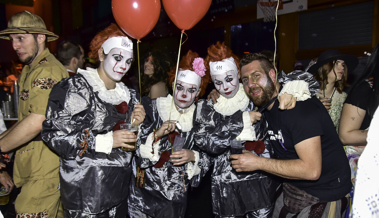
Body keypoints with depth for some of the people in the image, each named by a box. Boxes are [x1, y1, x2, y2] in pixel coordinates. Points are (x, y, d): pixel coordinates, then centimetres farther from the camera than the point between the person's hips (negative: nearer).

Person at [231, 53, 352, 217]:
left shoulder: (300, 105, -25)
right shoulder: (263, 107, 0)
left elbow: (311, 170, -29)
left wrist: (258, 162, -24)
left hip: (323, 194, -7)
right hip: (291, 186, 8)